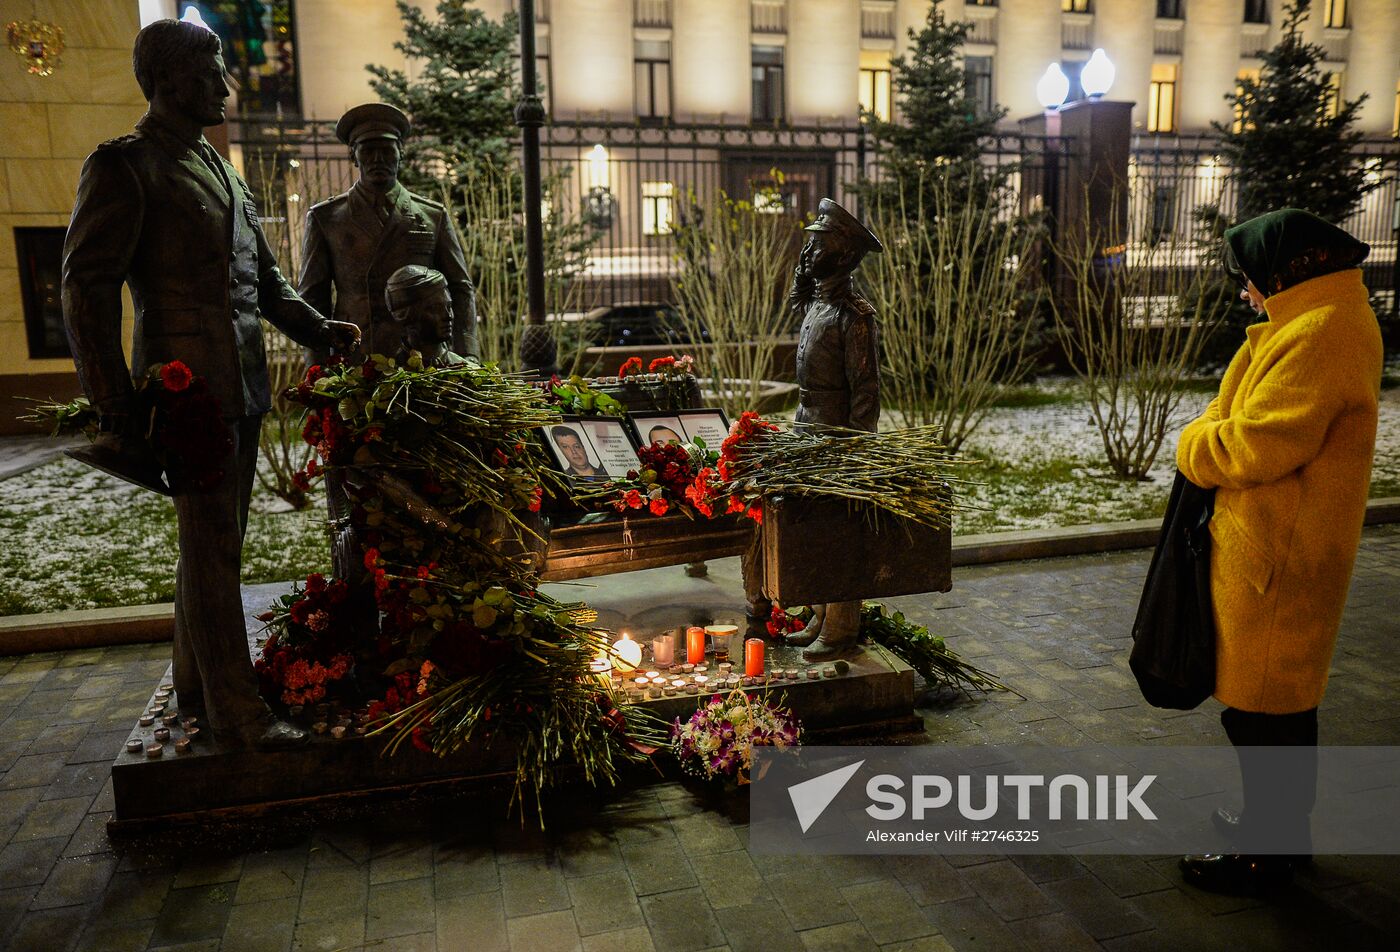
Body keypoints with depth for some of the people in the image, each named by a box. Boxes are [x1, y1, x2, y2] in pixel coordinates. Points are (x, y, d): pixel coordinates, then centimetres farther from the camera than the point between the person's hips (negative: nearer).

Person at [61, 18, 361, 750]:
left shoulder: (221, 171, 19)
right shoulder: (124, 167, -5)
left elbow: (266, 278, 25)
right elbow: (86, 291, -9)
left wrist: (320, 331, 9)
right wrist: (117, 413, -14)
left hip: (244, 387, 8)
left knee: (217, 542, 14)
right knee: (211, 548, -4)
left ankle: (196, 686, 27)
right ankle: (234, 709, 5)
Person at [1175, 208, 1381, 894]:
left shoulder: (1320, 334, -21)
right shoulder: (1332, 321, 14)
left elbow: (1260, 443, -28)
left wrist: (1195, 445, -9)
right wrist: (1212, 436, 0)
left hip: (1275, 555, -11)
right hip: (1279, 546, 11)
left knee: (1261, 707, 1)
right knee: (1284, 695, 21)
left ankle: (1267, 854, 16)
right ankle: (1282, 825, 37)